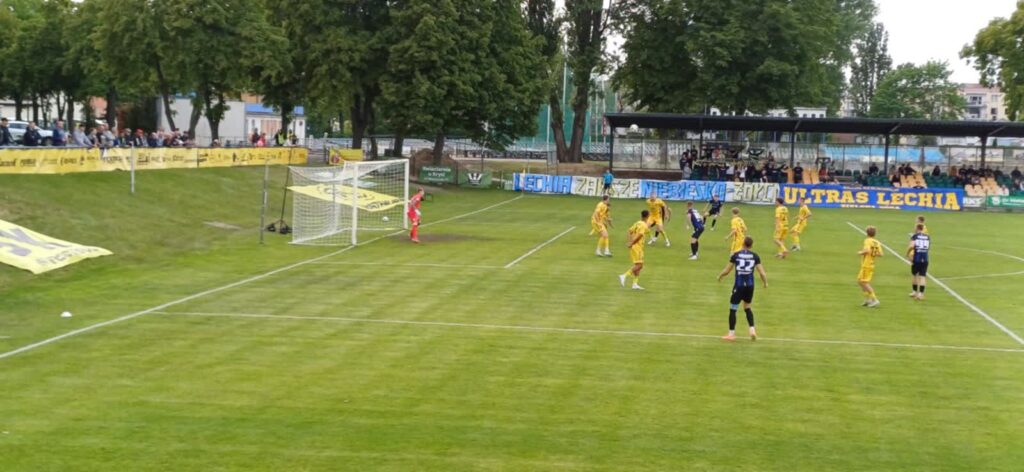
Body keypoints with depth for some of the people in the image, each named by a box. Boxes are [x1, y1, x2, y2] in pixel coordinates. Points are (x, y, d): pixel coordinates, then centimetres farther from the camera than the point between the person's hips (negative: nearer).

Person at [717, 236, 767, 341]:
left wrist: (720, 276, 20)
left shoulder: (736, 255, -5)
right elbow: (762, 273, -3)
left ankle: (731, 334, 11)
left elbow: (727, 270, -1)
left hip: (739, 285, -3)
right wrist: (765, 283, 16)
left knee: (733, 309, 8)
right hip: (750, 285, 3)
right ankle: (752, 330, 10)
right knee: (747, 307, 23)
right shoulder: (755, 256, -1)